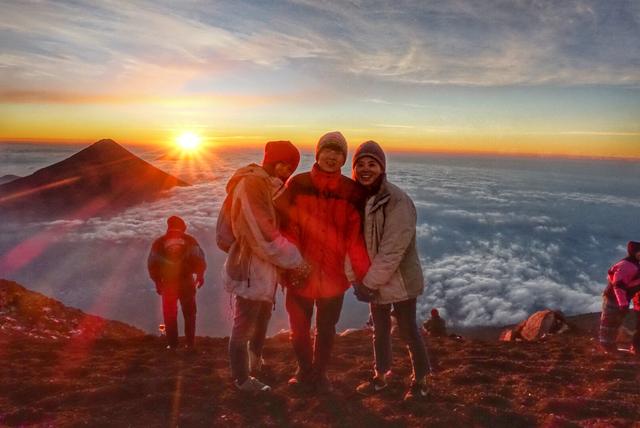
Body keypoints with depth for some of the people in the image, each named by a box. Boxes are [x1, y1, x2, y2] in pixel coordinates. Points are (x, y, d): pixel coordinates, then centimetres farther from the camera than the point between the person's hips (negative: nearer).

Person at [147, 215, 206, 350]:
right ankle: (190, 343, 12)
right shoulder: (189, 240, 1)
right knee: (189, 313, 12)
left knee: (170, 315, 12)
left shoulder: (159, 243, 2)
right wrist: (200, 275, 11)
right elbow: (199, 259, -3)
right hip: (187, 281, 0)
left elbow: (152, 264, 1)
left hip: (167, 283, 0)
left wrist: (157, 282, 12)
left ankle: (172, 343, 13)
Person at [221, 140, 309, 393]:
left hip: (265, 268, 9)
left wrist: (292, 259, 2)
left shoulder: (271, 186, 10)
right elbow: (264, 236, -25)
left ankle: (256, 366, 46)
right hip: (250, 269, -9)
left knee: (261, 322, 25)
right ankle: (242, 380, 25)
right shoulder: (250, 185, -21)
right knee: (244, 326, 8)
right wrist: (296, 260, -17)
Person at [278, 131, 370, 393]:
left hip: (333, 276, 1)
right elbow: (288, 228, -7)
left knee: (326, 330, 17)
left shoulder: (351, 191, -5)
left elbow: (355, 236, -6)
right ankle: (305, 372, 37)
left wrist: (363, 275, -12)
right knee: (299, 330, 14)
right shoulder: (297, 184, -7)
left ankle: (320, 374, 38)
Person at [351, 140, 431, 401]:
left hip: (400, 279, -6)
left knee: (408, 330, 8)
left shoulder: (397, 201, -22)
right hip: (374, 279, 6)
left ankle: (420, 380, 28)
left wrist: (370, 282, -20)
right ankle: (380, 377, 38)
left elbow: (393, 249, -24)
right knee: (380, 329, 20)